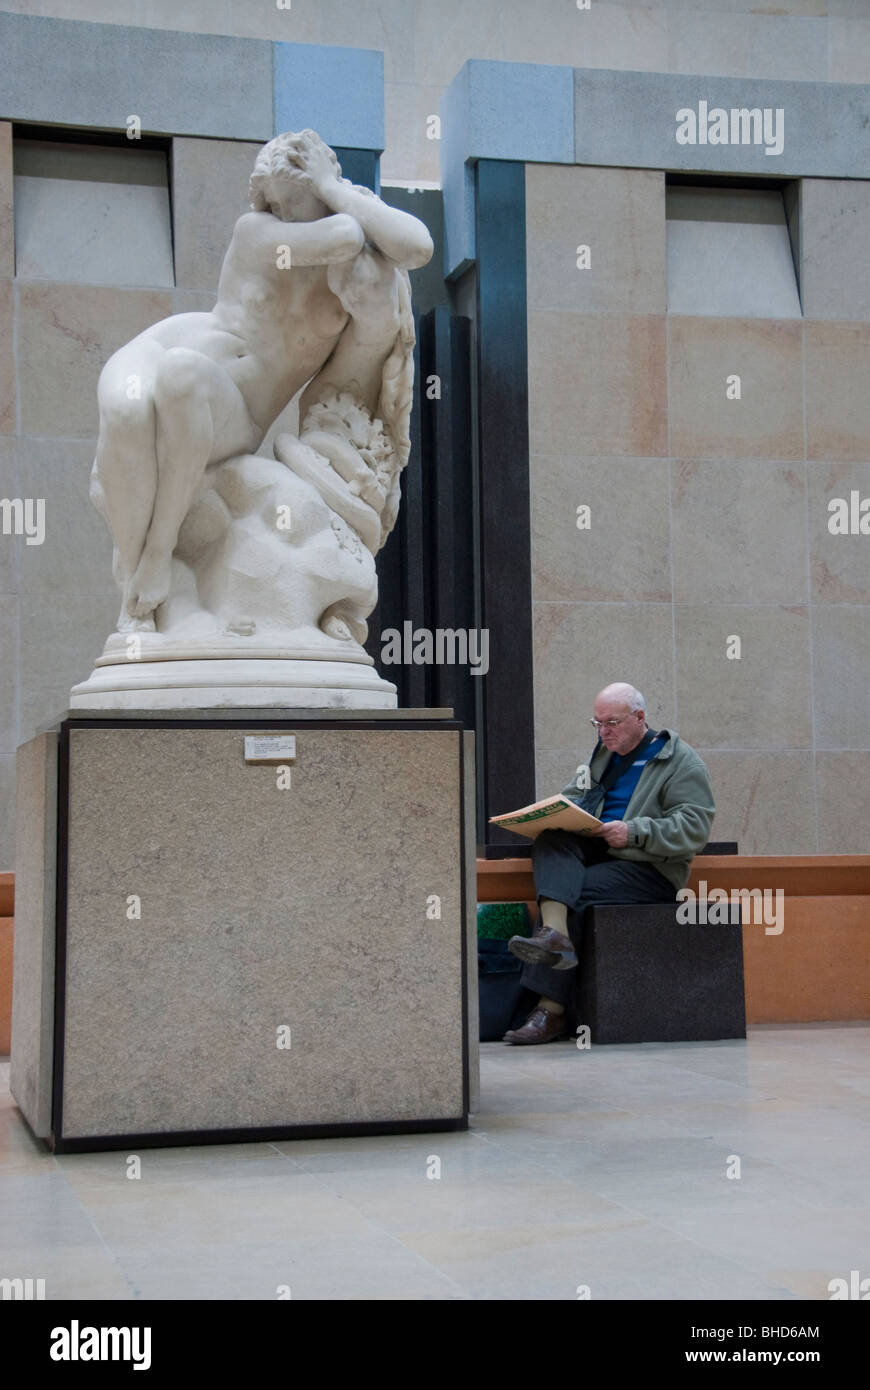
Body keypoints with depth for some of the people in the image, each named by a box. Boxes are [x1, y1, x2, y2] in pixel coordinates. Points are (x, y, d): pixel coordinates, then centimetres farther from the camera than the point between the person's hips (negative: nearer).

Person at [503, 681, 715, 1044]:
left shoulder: (681, 761, 0)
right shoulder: (602, 753, 22)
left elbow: (694, 827, -10)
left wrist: (633, 833, -20)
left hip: (649, 867, -6)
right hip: (594, 853, 6)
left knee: (576, 895, -28)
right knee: (552, 839, -25)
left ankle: (551, 1010, -28)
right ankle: (554, 933, -46)